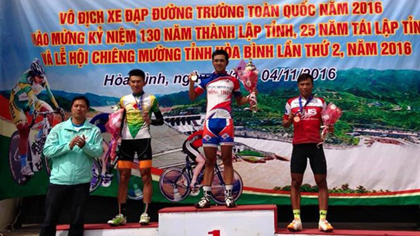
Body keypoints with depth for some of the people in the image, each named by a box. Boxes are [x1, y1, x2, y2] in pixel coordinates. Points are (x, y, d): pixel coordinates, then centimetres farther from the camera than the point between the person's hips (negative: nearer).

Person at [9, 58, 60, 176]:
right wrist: (32, 109, -64)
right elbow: (30, 94, -50)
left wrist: (57, 107, -27)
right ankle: (24, 166, -7)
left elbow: (49, 93, -20)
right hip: (17, 104, -5)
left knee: (50, 112, -21)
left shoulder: (43, 79, -18)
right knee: (24, 132, -13)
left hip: (31, 101, 5)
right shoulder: (25, 79, -35)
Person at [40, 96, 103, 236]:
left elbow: (98, 152, -5)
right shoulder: (58, 128, 5)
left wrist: (85, 146, -22)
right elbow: (47, 150, -4)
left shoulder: (94, 130, 4)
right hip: (59, 180, 0)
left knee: (77, 221, 10)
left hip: (82, 182, 0)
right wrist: (69, 146, -16)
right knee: (49, 220, 8)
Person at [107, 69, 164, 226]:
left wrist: (151, 121, -14)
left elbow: (161, 120, 6)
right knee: (124, 176, 2)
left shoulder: (151, 99, 4)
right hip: (126, 140, 3)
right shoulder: (124, 100, 10)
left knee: (146, 175, -4)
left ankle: (145, 213, 1)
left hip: (143, 139, -2)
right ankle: (121, 214, 7)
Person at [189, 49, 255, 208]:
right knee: (209, 161, 5)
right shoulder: (206, 79, 10)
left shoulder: (233, 81, 8)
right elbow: (192, 97, 12)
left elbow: (239, 101, 15)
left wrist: (250, 97, -4)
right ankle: (206, 197, 9)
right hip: (210, 122, 2)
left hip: (226, 121, -1)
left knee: (227, 160, 0)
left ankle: (228, 196, 4)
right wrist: (191, 82, -4)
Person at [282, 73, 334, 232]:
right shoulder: (291, 103, 7)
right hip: (298, 146, 0)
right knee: (295, 182, 0)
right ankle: (296, 219, 6)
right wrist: (289, 120, -11)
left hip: (315, 145, 0)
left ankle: (323, 219, 4)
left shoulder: (320, 102, 7)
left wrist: (329, 127, -12)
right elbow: (285, 124, 10)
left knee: (321, 182, -1)